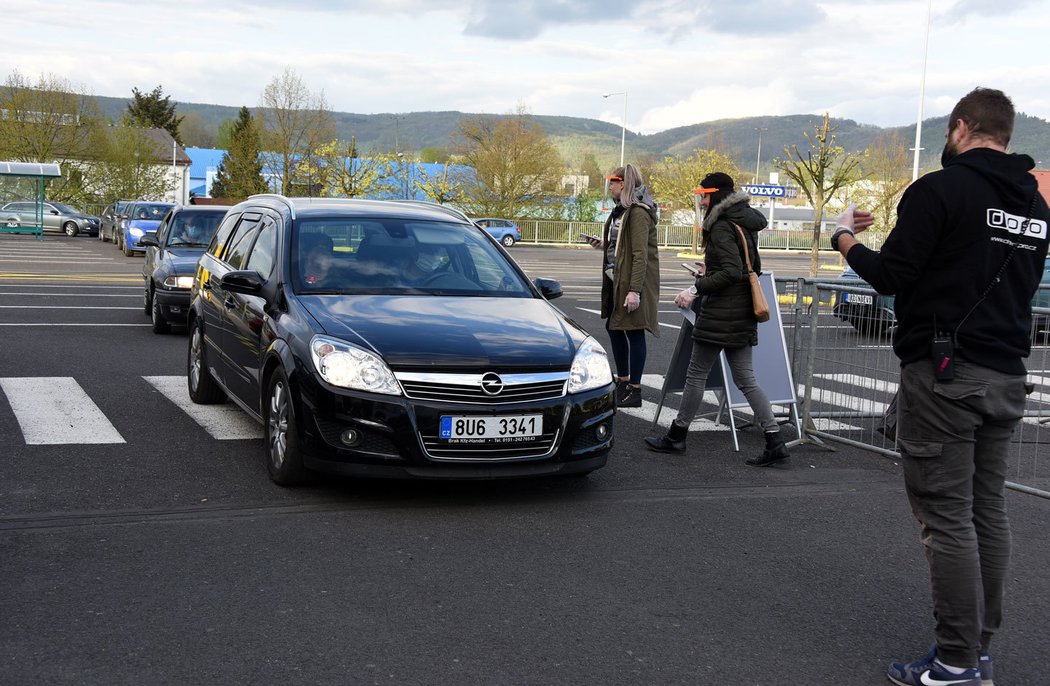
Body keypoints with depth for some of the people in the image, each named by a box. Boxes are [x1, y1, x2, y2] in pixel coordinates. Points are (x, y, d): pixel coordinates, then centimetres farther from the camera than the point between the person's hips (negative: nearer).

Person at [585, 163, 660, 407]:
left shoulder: (638, 212, -16)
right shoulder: (622, 210, 15)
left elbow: (640, 254, -21)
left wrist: (634, 290, -25)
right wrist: (603, 244, 11)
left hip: (633, 281, -11)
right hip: (616, 279, 11)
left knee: (633, 332, -4)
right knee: (614, 327, 17)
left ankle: (635, 390, 3)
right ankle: (623, 381, 30)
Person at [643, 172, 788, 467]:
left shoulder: (722, 227, -13)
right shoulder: (745, 224, 15)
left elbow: (731, 272, -22)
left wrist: (697, 288, -21)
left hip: (721, 311, -9)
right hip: (743, 311, 9)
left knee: (696, 374, 2)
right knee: (745, 379, 8)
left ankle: (676, 436, 12)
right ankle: (775, 440, 2)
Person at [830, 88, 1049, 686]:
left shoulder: (941, 190, -11)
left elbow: (890, 277, -11)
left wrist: (848, 242, 7)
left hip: (943, 372, -7)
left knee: (947, 517, -5)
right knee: (989, 511, 11)